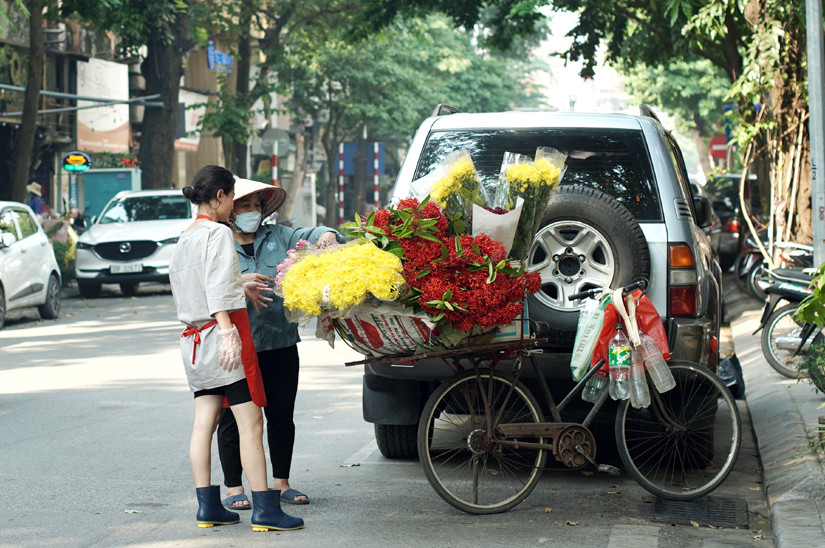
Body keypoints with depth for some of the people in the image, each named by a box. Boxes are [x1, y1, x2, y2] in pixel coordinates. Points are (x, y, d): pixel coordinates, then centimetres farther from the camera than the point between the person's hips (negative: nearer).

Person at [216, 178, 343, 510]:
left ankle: (281, 483, 22)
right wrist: (239, 284, -23)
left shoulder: (278, 237, 11)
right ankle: (234, 488, 12)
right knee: (234, 419, 2)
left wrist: (327, 236, -20)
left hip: (281, 342, 3)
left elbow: (311, 235, 3)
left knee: (282, 417, 10)